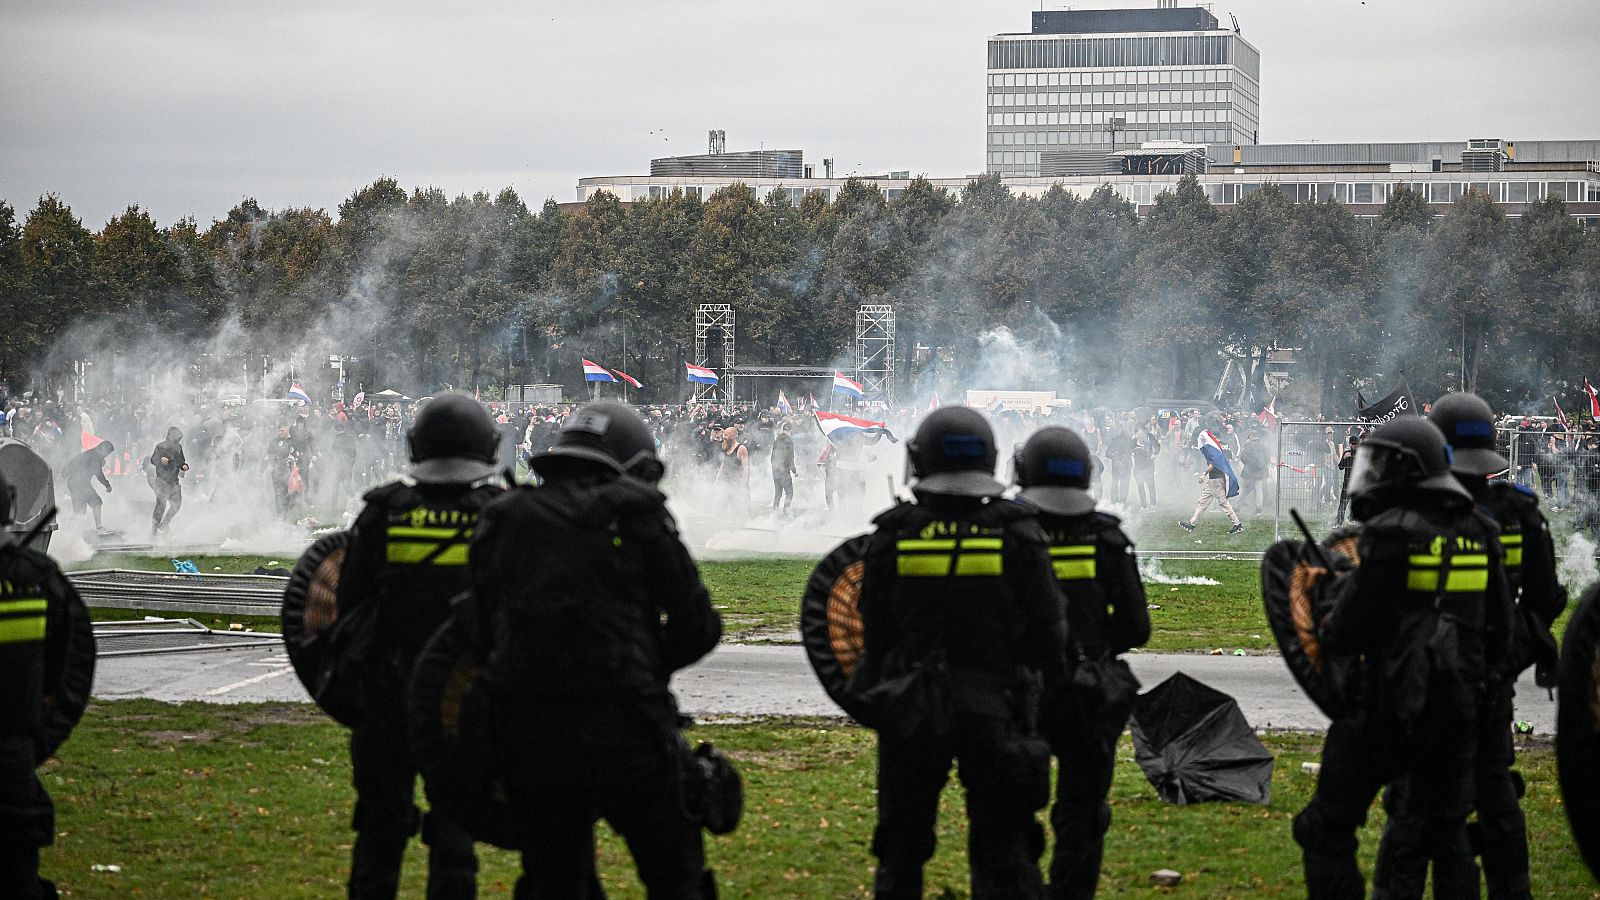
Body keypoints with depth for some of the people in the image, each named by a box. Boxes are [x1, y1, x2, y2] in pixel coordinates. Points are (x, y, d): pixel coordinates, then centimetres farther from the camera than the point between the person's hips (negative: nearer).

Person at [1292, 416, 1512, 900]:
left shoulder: (1390, 534, -15)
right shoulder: (1475, 533, 7)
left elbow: (1346, 635, -14)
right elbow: (1500, 627, 13)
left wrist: (1337, 596, 6)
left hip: (1391, 709, -7)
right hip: (1458, 708, 7)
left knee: (1326, 831, 5)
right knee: (1447, 832, 20)